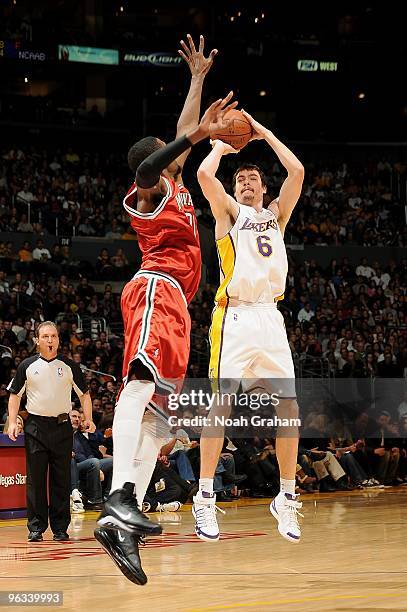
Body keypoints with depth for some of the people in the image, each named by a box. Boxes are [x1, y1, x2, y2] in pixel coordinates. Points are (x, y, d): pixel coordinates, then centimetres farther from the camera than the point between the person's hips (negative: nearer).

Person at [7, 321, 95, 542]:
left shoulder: (69, 366, 5)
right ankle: (36, 527, 5)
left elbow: (84, 393, 11)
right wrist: (12, 422, -2)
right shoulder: (27, 366, 4)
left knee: (61, 479, 1)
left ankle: (60, 528, 7)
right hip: (35, 426, 0)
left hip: (61, 426, 0)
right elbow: (15, 394, 10)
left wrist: (88, 418, -2)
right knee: (35, 478, -1)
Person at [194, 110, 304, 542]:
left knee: (288, 407, -1)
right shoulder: (229, 212, 10)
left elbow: (297, 171, 8)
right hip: (235, 317, -4)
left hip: (271, 316, 4)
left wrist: (263, 133, 14)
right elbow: (205, 174, -9)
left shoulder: (276, 214, 22)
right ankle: (205, 499, -7)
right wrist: (220, 147, 10)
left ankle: (287, 499, 7)